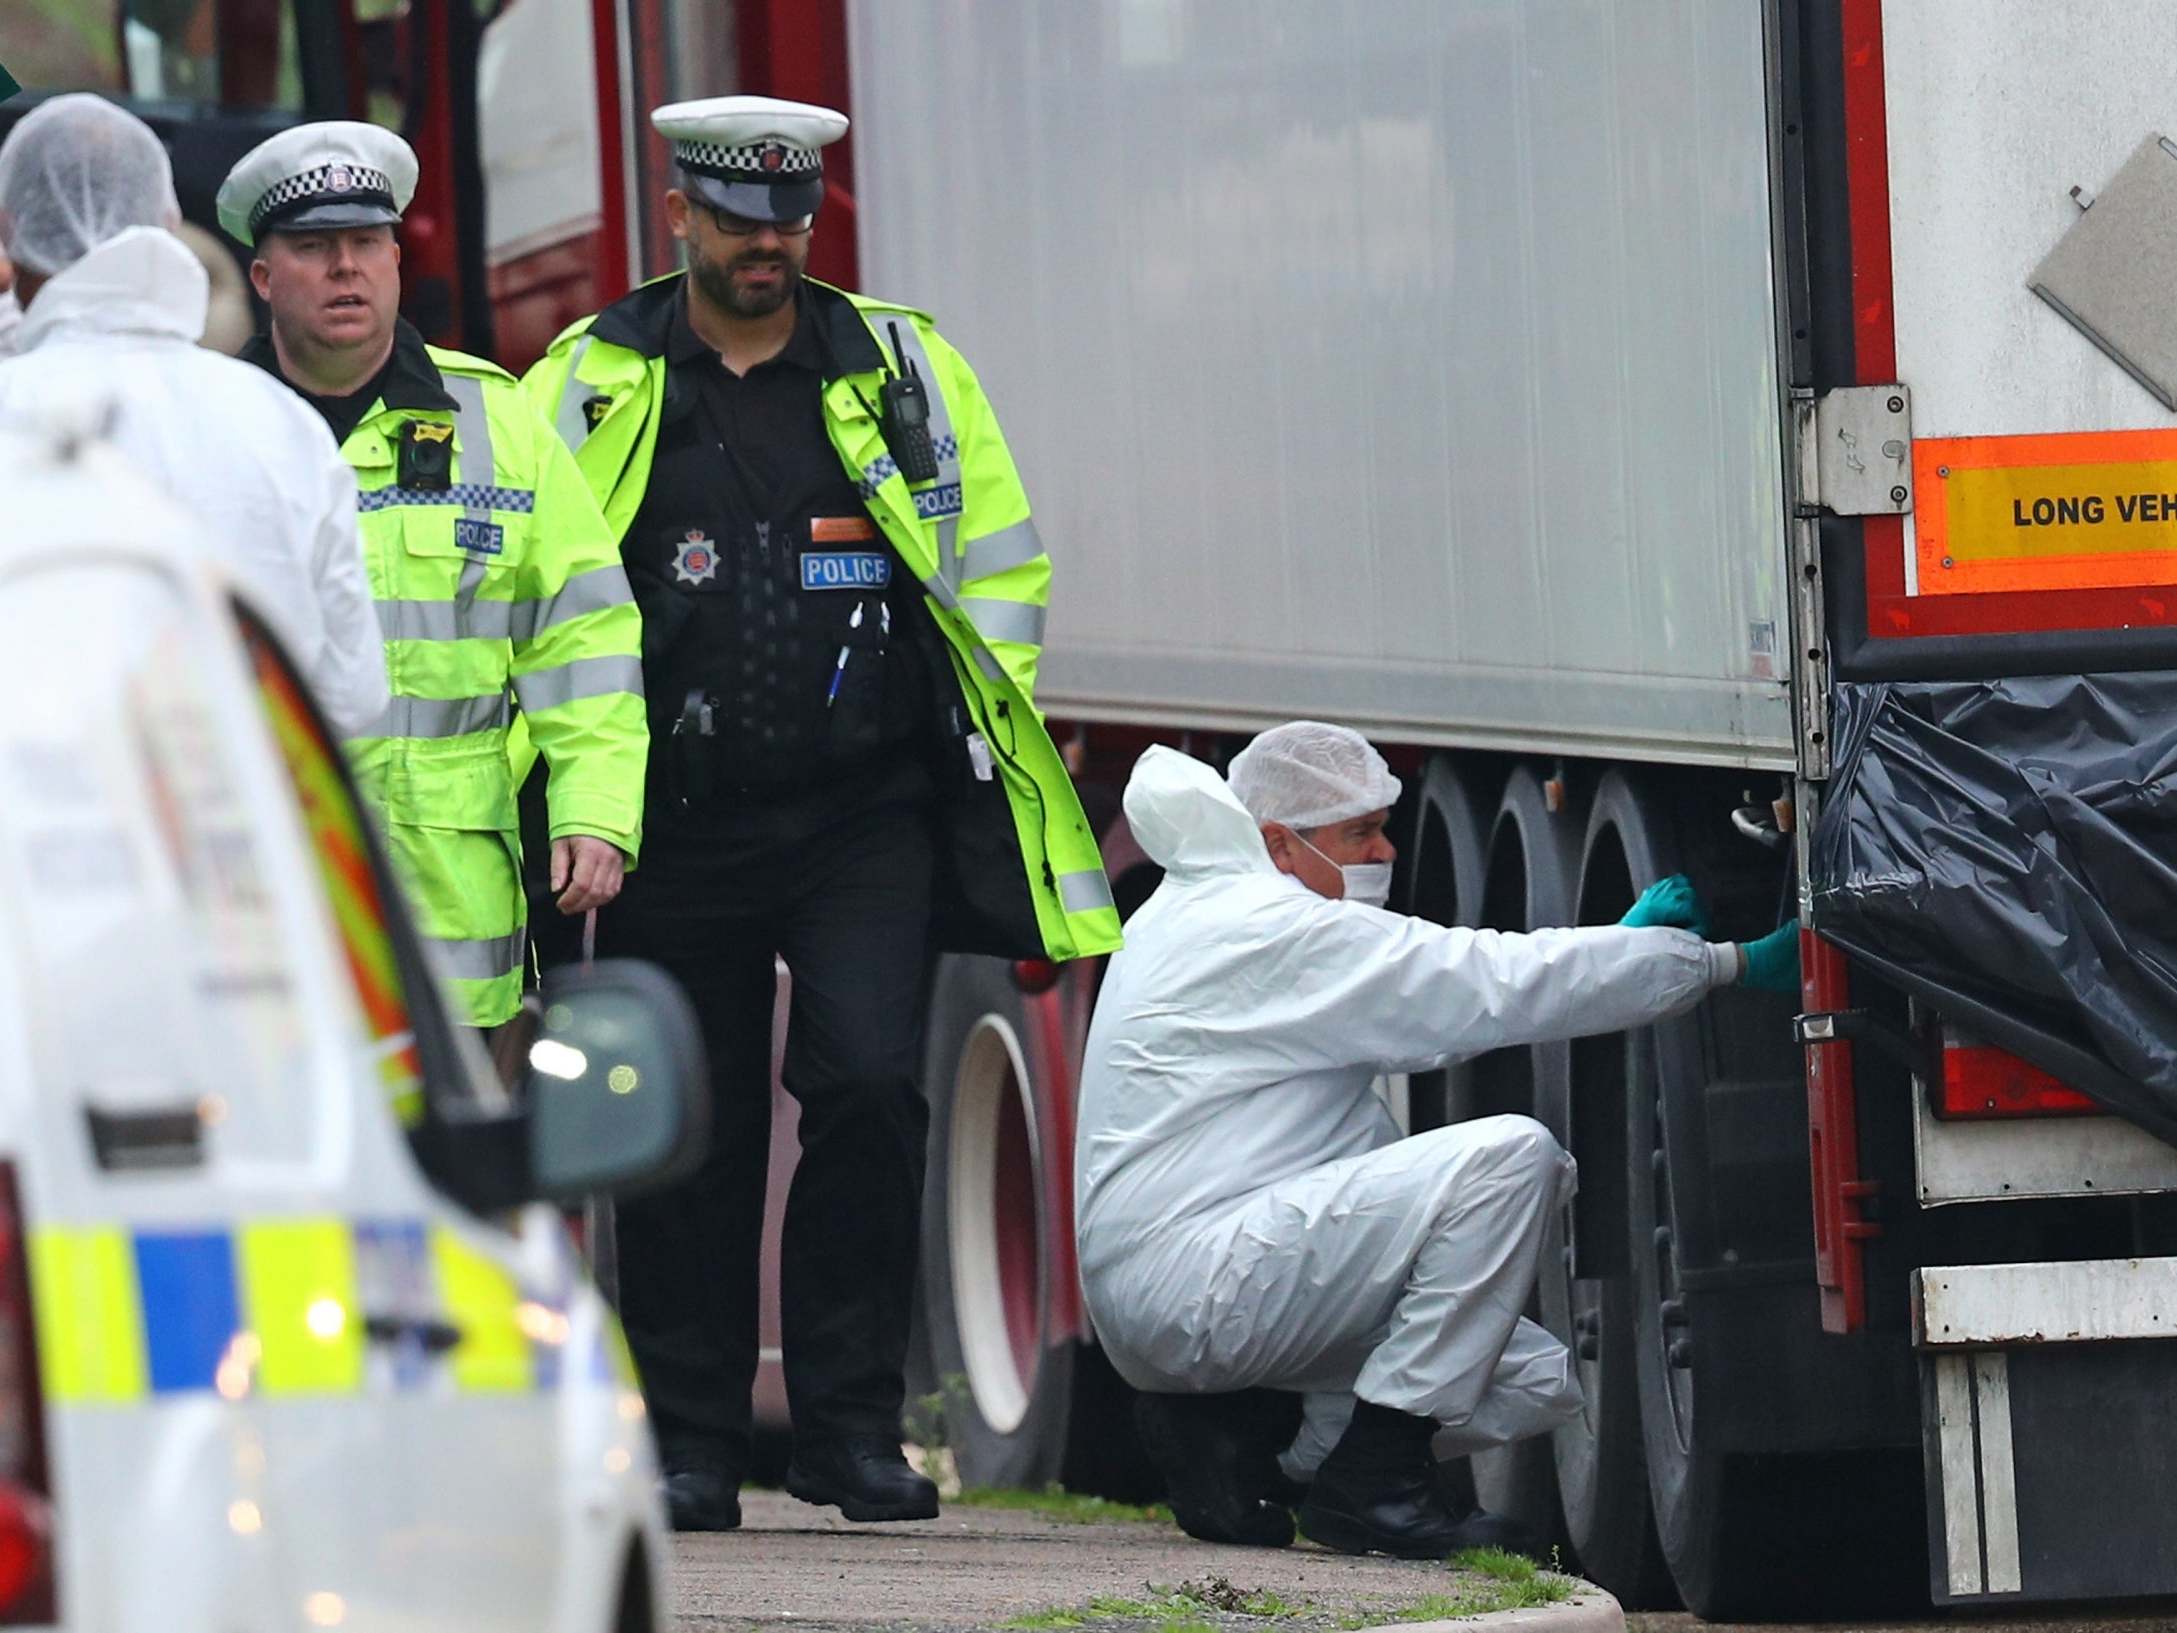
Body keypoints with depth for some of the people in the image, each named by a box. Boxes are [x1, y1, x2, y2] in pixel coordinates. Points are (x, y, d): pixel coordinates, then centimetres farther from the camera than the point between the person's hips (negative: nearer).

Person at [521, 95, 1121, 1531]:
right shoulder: (595, 387, 5)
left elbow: (993, 566, 14)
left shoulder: (905, 372, 8)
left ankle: (853, 1430, -4)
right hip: (680, 825, 0)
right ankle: (693, 1446, 14)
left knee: (869, 1087, -13)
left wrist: (984, 725, 5)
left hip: (868, 819, 0)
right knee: (692, 1128, 4)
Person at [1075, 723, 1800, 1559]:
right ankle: (1373, 1481, -18)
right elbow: (1497, 988, -17)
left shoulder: (1212, 911, 20)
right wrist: (1730, 963, -13)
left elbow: (1446, 994, 22)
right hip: (1186, 1289, -11)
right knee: (1509, 1156, -22)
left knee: (1535, 1384, 10)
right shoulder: (1276, 932, -13)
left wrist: (1621, 942, 13)